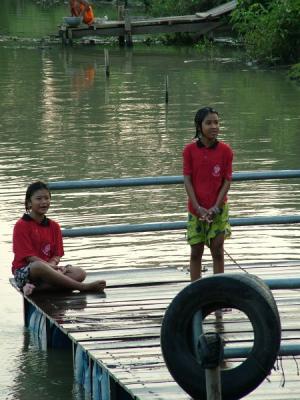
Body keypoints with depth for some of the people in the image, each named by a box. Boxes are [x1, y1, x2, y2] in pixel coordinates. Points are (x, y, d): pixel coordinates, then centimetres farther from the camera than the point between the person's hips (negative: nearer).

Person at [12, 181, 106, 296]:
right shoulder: (22, 225, -6)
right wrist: (53, 266, -21)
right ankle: (84, 287, -39)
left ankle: (38, 288, -34)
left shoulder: (54, 226, 12)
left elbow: (57, 255, 7)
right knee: (39, 267, -42)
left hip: (49, 268, 6)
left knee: (80, 273, -18)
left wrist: (52, 264, -17)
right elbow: (29, 256, -13)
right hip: (25, 271, -6)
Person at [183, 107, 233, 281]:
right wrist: (198, 208, -14)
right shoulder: (190, 150, -5)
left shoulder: (225, 150, -5)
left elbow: (227, 181, -5)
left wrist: (216, 207, -13)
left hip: (218, 209, 0)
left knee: (217, 251, 3)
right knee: (196, 252, 6)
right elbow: (187, 180, -6)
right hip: (196, 209, 0)